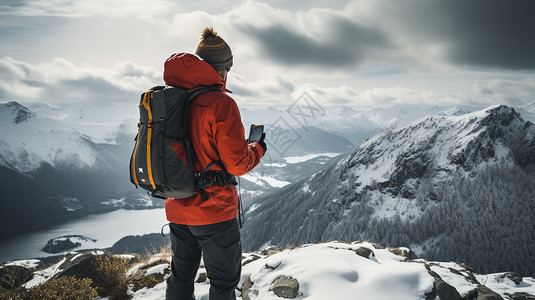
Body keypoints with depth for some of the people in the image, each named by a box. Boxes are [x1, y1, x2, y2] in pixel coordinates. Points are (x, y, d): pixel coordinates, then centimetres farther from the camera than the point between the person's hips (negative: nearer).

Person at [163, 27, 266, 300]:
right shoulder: (221, 104, -18)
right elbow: (237, 164, -18)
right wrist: (258, 148, 2)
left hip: (177, 209, 7)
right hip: (214, 210, -6)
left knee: (181, 275, 23)